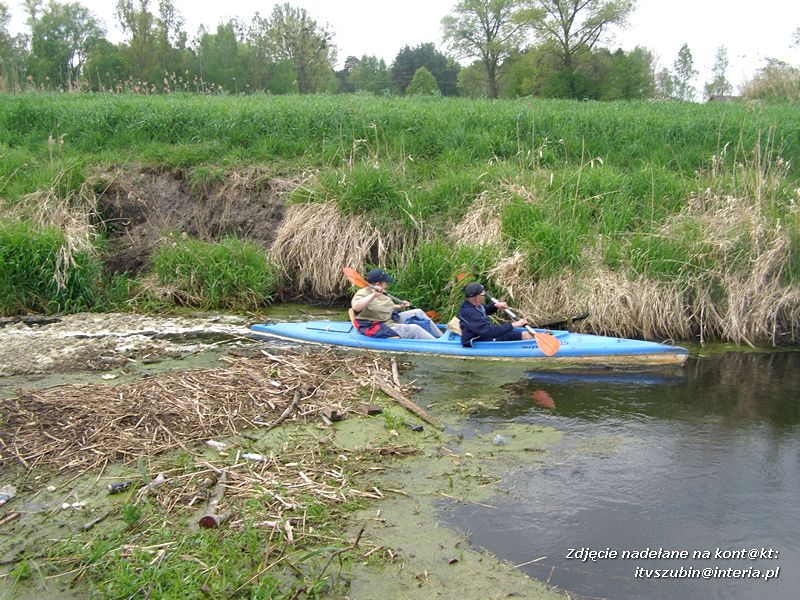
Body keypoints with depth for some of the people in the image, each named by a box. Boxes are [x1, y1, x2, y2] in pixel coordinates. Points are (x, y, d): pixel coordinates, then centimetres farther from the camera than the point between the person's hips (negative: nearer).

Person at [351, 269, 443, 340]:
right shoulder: (362, 294, -20)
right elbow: (356, 307, -43)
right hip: (381, 328, -10)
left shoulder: (381, 293, 9)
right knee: (414, 329, -21)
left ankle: (441, 337, 15)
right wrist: (373, 295, -48)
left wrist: (400, 306, 14)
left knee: (418, 312, 10)